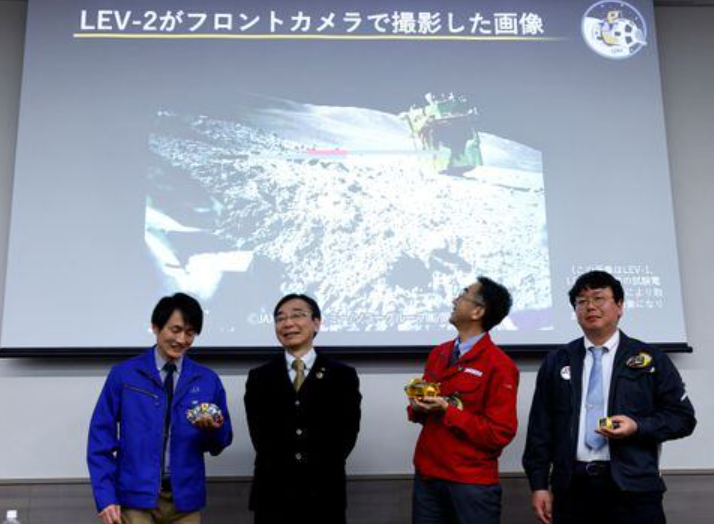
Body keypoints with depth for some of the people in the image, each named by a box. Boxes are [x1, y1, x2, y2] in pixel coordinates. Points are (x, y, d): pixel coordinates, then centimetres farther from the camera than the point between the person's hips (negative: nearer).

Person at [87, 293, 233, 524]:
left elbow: (221, 442, 8)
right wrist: (106, 497, -8)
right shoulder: (123, 374, -1)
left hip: (185, 499, 2)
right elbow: (101, 438, -1)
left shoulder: (208, 380, 4)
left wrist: (214, 429, -15)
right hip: (136, 497, -2)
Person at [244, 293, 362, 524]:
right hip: (273, 495, 1)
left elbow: (347, 432, -4)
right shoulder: (259, 378, 7)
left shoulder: (342, 376, 4)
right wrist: (284, 472, -13)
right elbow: (260, 436, -2)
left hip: (324, 496, -1)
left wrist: (316, 471, -13)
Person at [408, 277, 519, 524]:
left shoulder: (499, 366, -12)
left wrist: (447, 411, -19)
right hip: (427, 475, 6)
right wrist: (417, 408, -7)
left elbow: (500, 434, -15)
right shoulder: (437, 354, 9)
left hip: (472, 483, -5)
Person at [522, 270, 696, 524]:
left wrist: (638, 426, -12)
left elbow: (683, 417, 5)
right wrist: (539, 484, 2)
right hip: (572, 488, 2)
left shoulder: (650, 358, 8)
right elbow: (540, 426, 9)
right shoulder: (556, 362, 11)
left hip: (632, 489, -1)